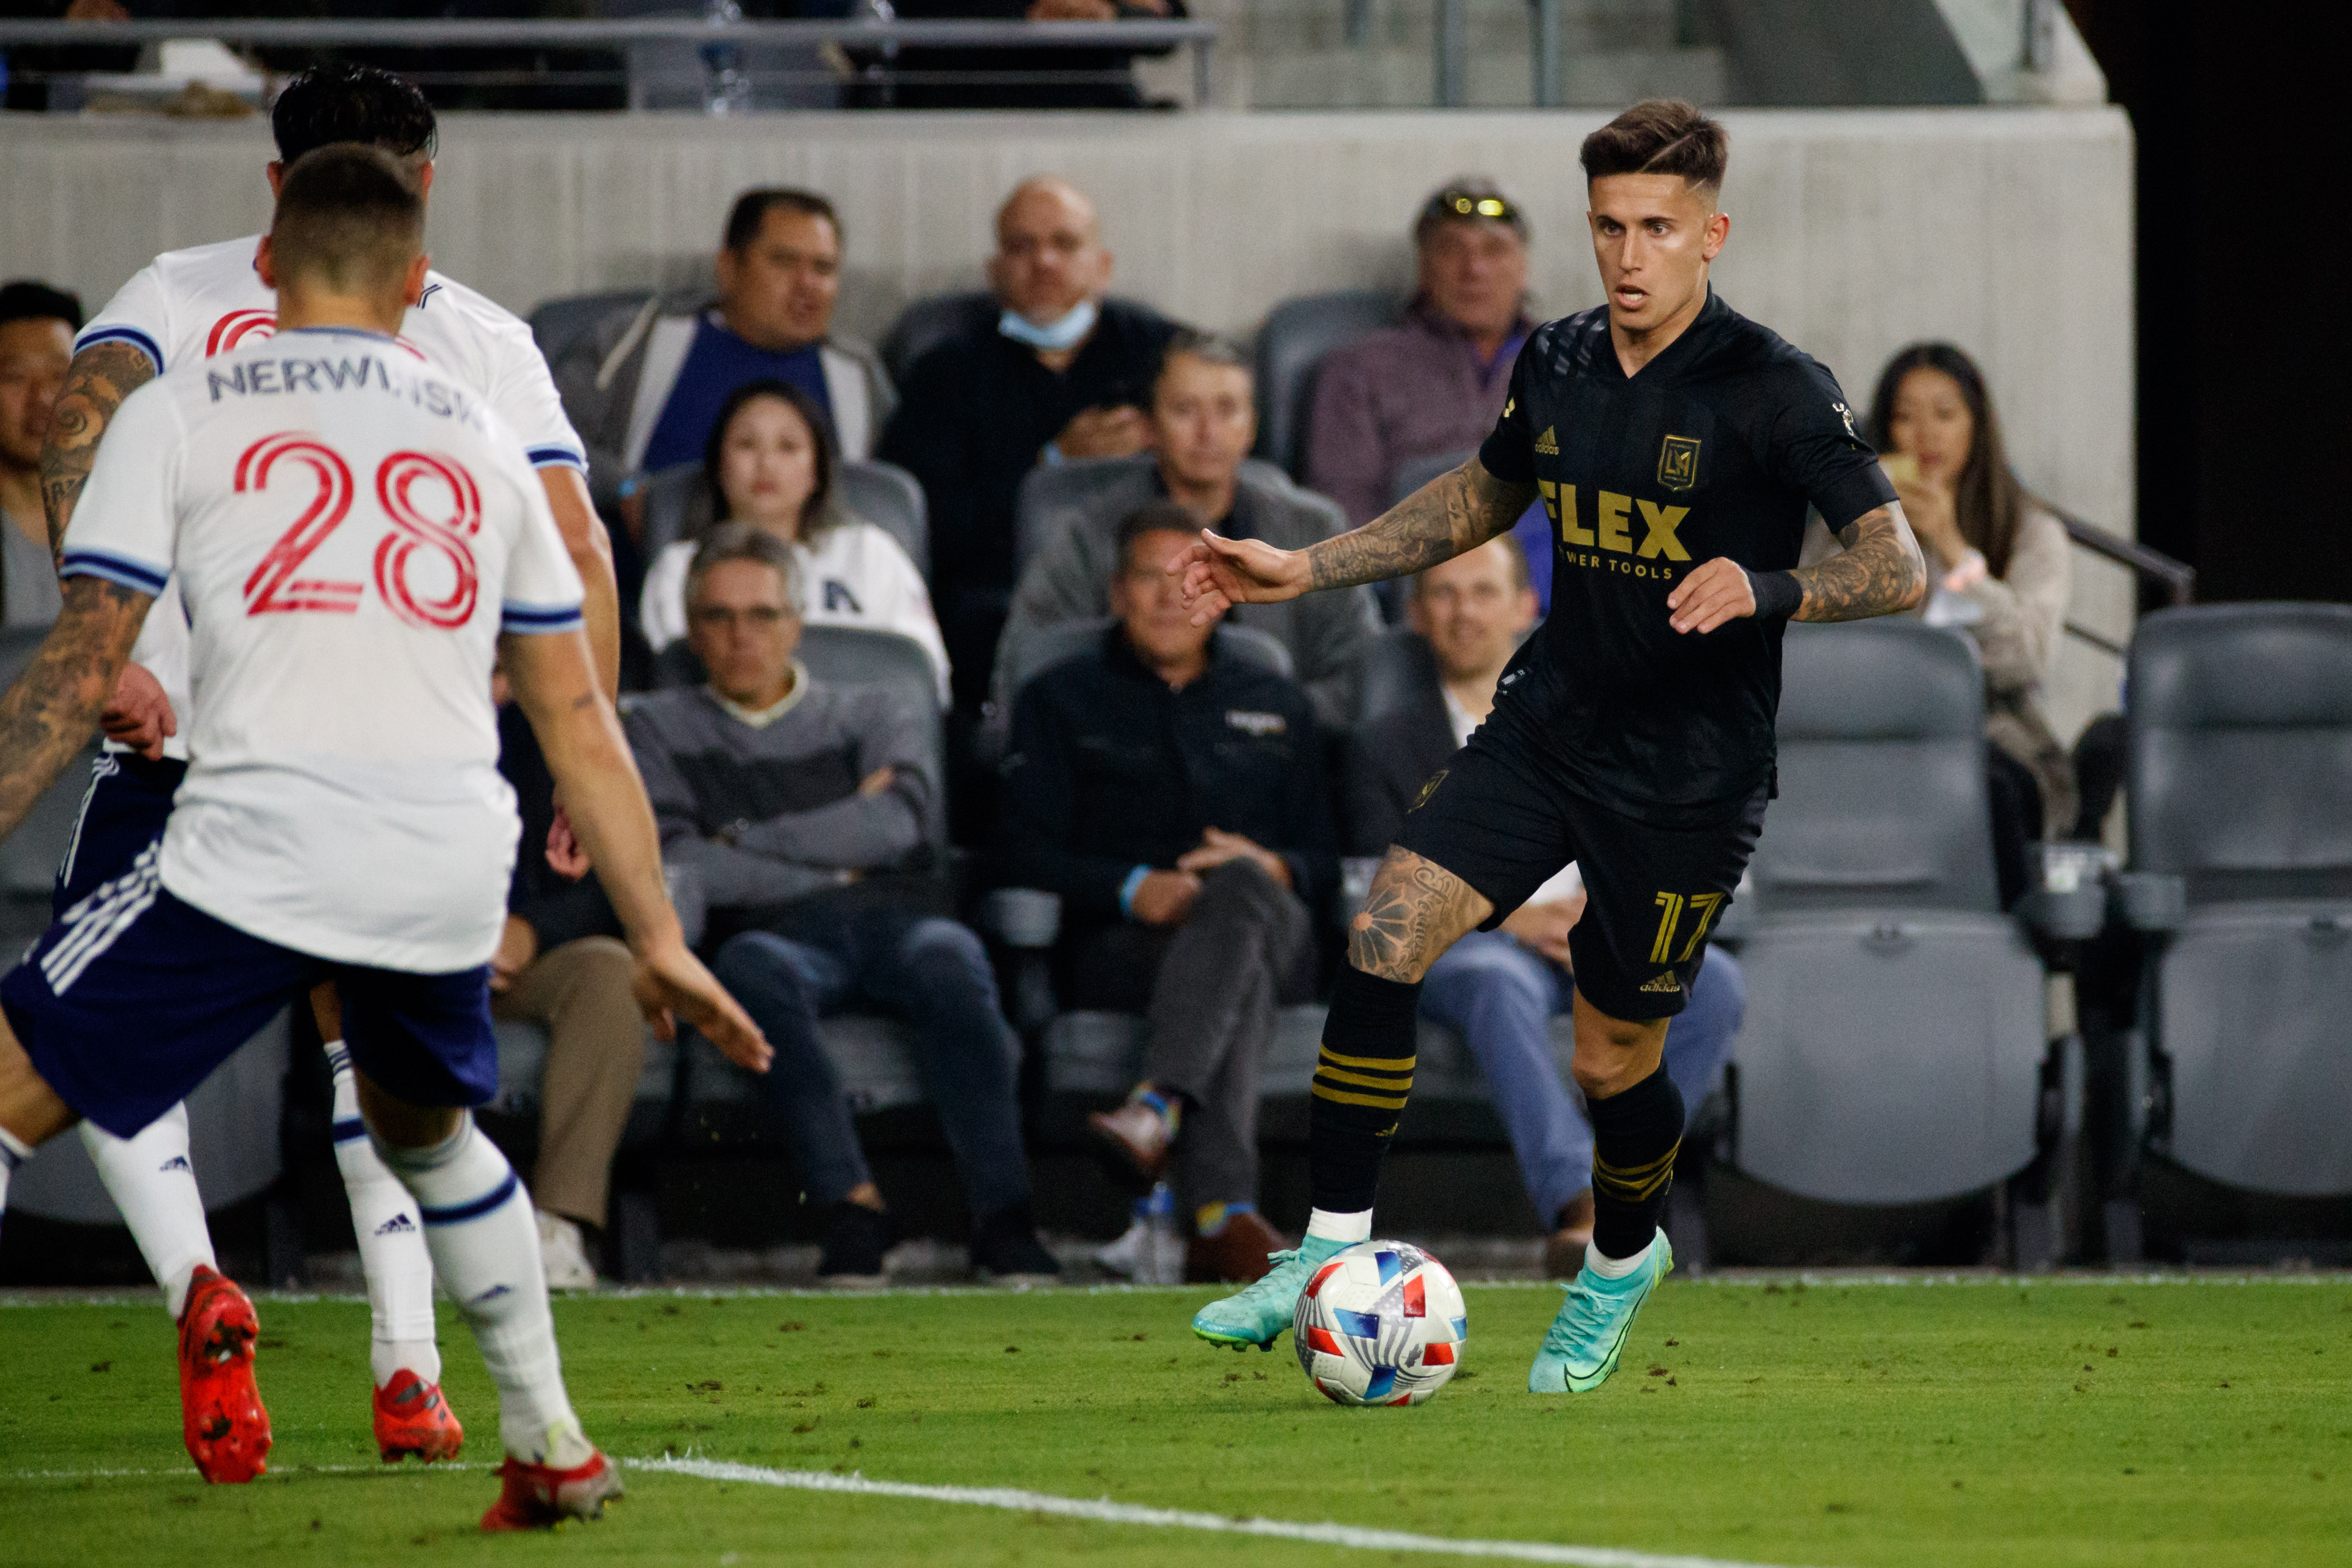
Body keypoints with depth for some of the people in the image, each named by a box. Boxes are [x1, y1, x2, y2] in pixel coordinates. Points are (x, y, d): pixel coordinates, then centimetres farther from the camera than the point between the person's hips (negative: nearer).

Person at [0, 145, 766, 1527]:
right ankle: (551, 1448, 34)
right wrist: (659, 937, 24)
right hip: (457, 870, 4)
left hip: (260, 849, -4)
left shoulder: (178, 413, 11)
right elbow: (579, 719, 21)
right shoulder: (480, 436, 21)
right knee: (427, 1131, 33)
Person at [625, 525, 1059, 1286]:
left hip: (893, 919, 1)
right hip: (776, 932, -1)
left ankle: (1002, 1216, -42)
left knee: (947, 959, -36)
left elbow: (894, 823, 3)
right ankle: (851, 1204, -44)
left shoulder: (877, 716, 24)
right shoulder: (662, 729, 21)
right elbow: (674, 866, 4)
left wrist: (747, 840, 3)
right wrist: (827, 873, 3)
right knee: (753, 967, -39)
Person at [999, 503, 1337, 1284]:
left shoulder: (1276, 707, 30)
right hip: (1118, 947, -2)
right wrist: (1134, 890, -14)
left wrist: (1271, 869, -5)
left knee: (1240, 886, -39)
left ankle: (1158, 1105, -61)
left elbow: (1326, 861, 21)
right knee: (1239, 984, -40)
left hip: (1275, 934, 2)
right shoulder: (1061, 702, 21)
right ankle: (1225, 1217, -61)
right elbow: (1028, 854, 6)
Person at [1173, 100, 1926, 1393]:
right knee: (1383, 934, -15)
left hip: (1687, 781, -5)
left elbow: (1899, 570, -18)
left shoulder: (1773, 393, -15)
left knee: (1610, 1061, 5)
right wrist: (1302, 570, 16)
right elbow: (1481, 499, 22)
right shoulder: (1556, 366, 3)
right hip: (1546, 726, 5)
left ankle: (1622, 1260, 38)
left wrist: (1767, 590, -37)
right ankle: (1333, 1253, -8)